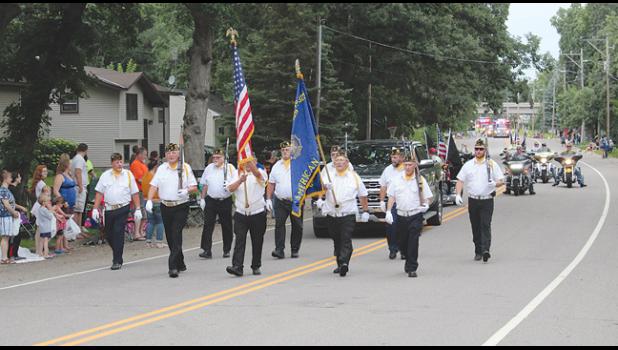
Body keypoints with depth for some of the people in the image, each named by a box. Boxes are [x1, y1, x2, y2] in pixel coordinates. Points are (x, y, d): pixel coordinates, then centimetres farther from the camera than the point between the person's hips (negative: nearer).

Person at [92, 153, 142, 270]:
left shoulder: (128, 175, 5)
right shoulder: (105, 175, 8)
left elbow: (134, 193, 7)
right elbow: (99, 193, 7)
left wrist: (138, 209, 3)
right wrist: (95, 209, 1)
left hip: (123, 208, -3)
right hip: (109, 208, 3)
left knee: (118, 233, -11)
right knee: (109, 234, 8)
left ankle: (117, 261, -5)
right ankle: (117, 256, 32)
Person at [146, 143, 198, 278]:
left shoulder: (186, 168, 1)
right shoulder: (161, 168, 9)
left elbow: (194, 187, 0)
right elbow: (153, 186, 4)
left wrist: (186, 191, -21)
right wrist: (149, 200, -10)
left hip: (181, 207, -4)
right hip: (166, 206, 4)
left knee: (176, 235, -15)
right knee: (170, 237, 9)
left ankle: (173, 266, -19)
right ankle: (180, 264, 25)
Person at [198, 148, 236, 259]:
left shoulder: (230, 168, 1)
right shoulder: (209, 168, 9)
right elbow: (205, 185, 14)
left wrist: (229, 186, -20)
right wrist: (202, 199, 9)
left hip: (225, 201, -1)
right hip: (211, 200, 1)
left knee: (227, 227, 7)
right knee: (208, 225, -7)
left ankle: (227, 250, 19)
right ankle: (207, 250, -8)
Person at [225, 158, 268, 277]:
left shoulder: (261, 173, 1)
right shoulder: (238, 174, 9)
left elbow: (257, 173, -26)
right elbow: (230, 188, -7)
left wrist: (251, 161, -42)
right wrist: (240, 180, -26)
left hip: (258, 214, -1)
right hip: (241, 214, 1)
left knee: (257, 242, 6)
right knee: (240, 240, -10)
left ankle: (256, 266, 19)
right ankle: (237, 267, -17)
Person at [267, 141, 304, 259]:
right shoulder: (276, 166, 12)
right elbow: (271, 184, 14)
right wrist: (268, 199, 7)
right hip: (281, 202, 2)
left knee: (297, 226, 3)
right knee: (279, 225, -10)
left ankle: (295, 250, 14)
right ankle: (279, 250, -13)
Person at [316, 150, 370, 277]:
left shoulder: (354, 177, 8)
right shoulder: (328, 175, 7)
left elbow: (363, 195, 15)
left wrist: (365, 211, 12)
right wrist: (325, 186, -37)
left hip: (348, 214, -2)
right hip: (332, 214, 2)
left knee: (346, 240, -15)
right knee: (337, 241, 11)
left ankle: (344, 263, -25)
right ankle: (340, 265, 22)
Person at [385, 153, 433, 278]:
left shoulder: (420, 180, 3)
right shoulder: (396, 180, 7)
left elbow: (428, 196, 6)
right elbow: (391, 196, 10)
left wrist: (426, 204, -14)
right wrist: (388, 211, 0)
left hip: (415, 216, -3)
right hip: (401, 216, 3)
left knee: (413, 243, -10)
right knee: (402, 243, 11)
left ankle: (412, 268, -7)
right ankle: (409, 261, 37)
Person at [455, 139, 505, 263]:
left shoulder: (492, 164, 5)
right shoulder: (468, 165, 10)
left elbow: (501, 181, 5)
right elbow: (460, 181, 10)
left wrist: (495, 184, -18)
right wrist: (458, 194, -5)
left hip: (487, 200, -3)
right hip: (473, 200, 3)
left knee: (486, 225, -13)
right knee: (475, 228, 7)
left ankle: (485, 250, -23)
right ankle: (478, 252, 15)